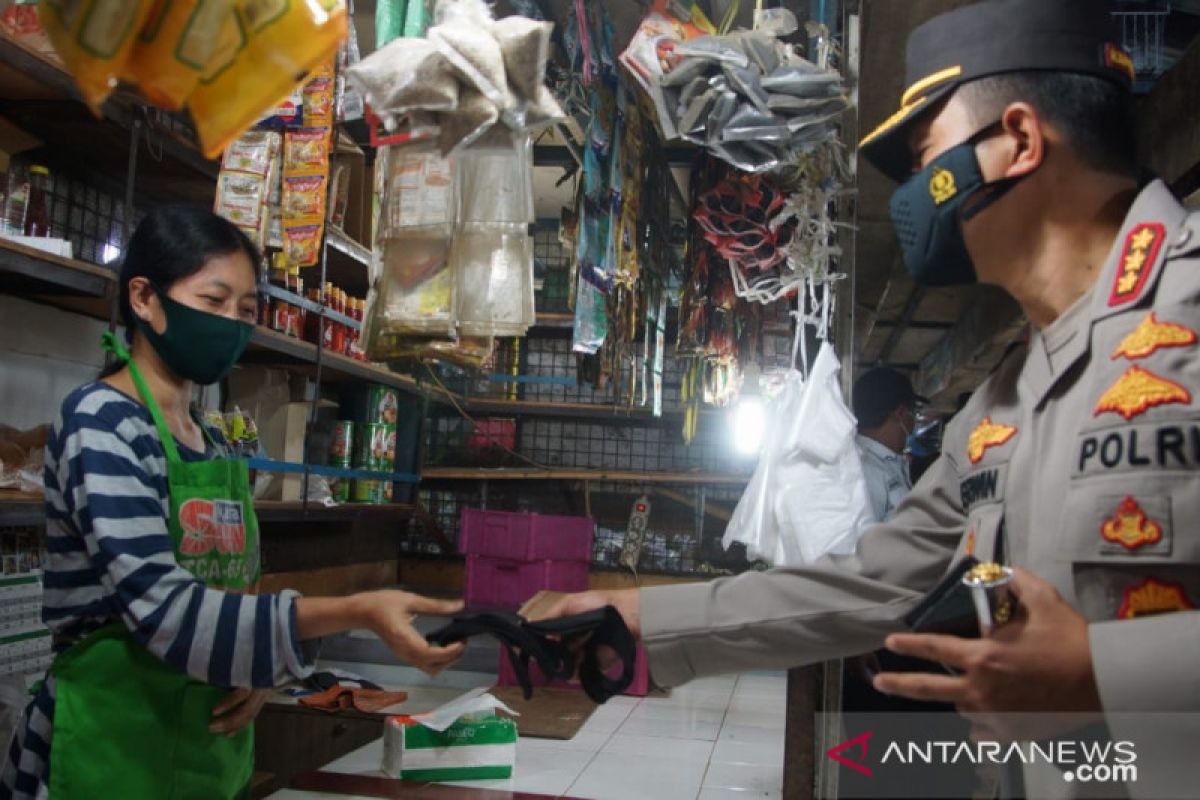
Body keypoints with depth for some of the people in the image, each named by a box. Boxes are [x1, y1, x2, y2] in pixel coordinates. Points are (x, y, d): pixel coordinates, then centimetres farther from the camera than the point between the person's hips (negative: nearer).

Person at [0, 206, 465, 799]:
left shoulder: (214, 446, 8)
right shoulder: (100, 420, -14)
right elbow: (163, 609, -25)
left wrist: (263, 668, -7)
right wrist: (356, 612, -33)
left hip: (210, 748, 7)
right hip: (111, 748, -7)